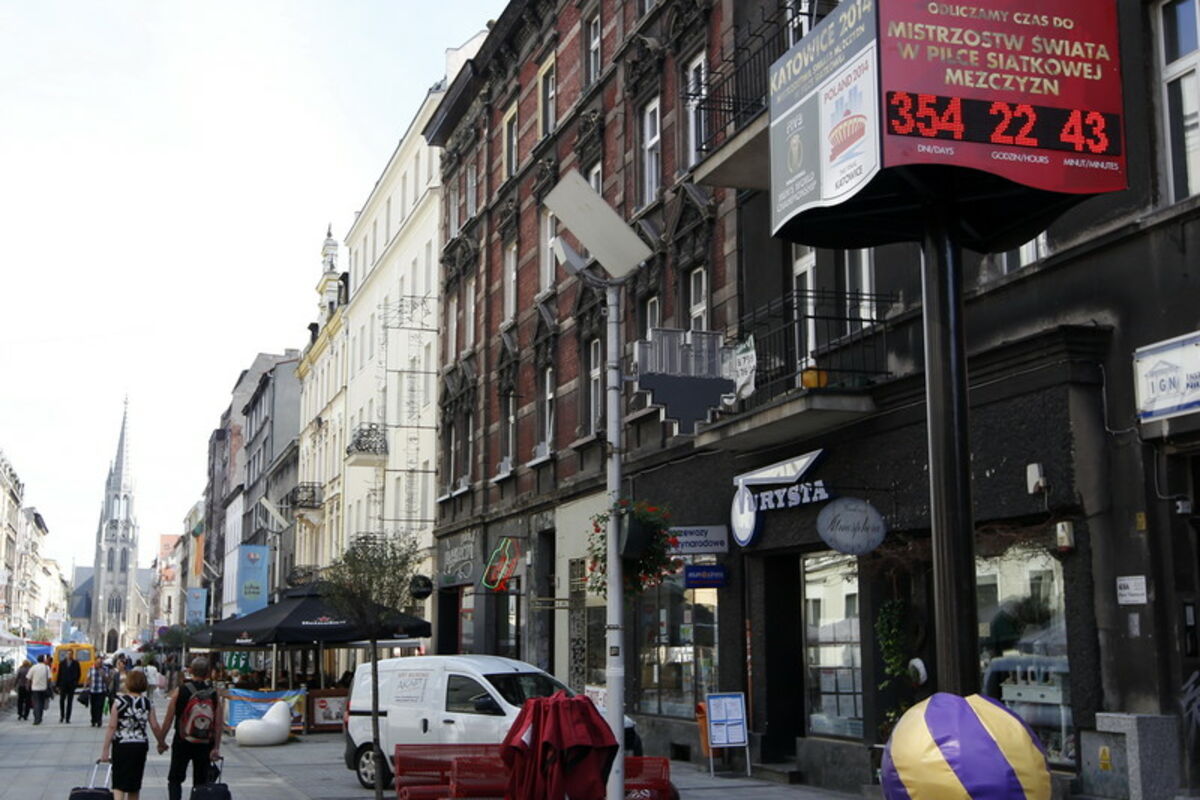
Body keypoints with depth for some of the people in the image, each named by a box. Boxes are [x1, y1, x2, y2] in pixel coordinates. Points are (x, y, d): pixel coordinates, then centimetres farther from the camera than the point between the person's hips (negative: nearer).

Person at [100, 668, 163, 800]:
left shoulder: (120, 701, -8)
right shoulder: (147, 703, 0)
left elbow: (112, 727, -10)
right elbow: (155, 727, -2)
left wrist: (105, 749, -7)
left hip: (121, 745, -3)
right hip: (141, 745, 3)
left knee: (119, 783, -1)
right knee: (135, 784, 16)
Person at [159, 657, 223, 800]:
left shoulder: (180, 690, -5)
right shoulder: (214, 693, -2)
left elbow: (168, 719, -4)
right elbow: (219, 723, -4)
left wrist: (161, 741, 7)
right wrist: (216, 748, 0)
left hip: (183, 742, -1)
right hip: (205, 744, 1)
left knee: (175, 779, 9)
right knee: (201, 782, 11)